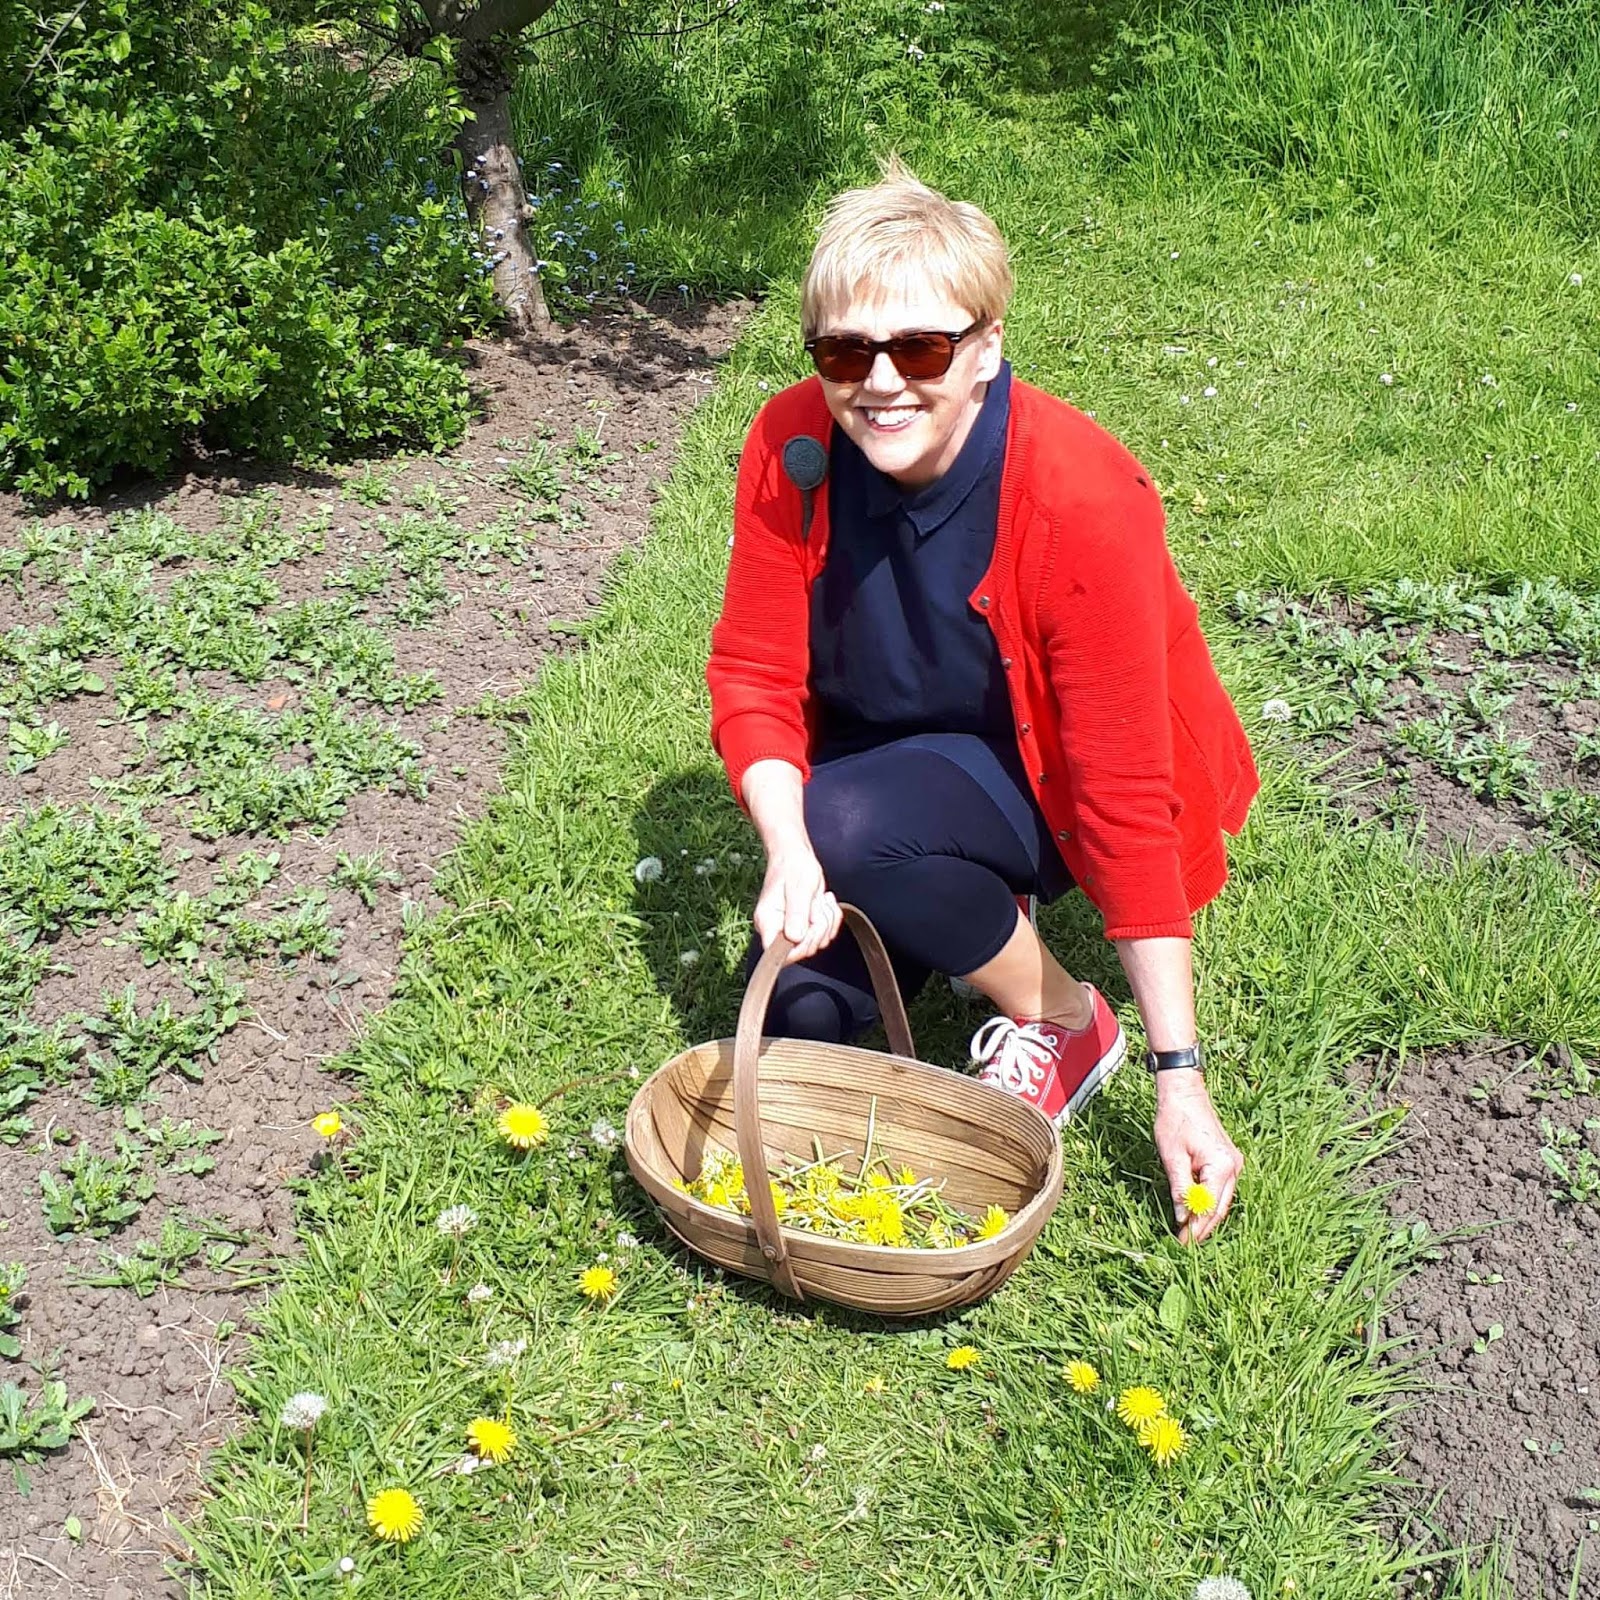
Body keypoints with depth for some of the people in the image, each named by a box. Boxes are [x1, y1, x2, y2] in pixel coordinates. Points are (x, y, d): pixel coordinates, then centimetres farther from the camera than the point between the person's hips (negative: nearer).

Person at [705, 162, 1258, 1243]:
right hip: (886, 764, 5)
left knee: (850, 824, -33)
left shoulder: (1082, 501, -31)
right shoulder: (792, 446, -18)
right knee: (797, 1019, -10)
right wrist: (788, 857, -34)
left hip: (1043, 784, -4)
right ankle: (970, 909, 19)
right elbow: (754, 676, -13)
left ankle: (1064, 1021, -7)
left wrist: (1179, 1074, -25)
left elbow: (1127, 796, -29)